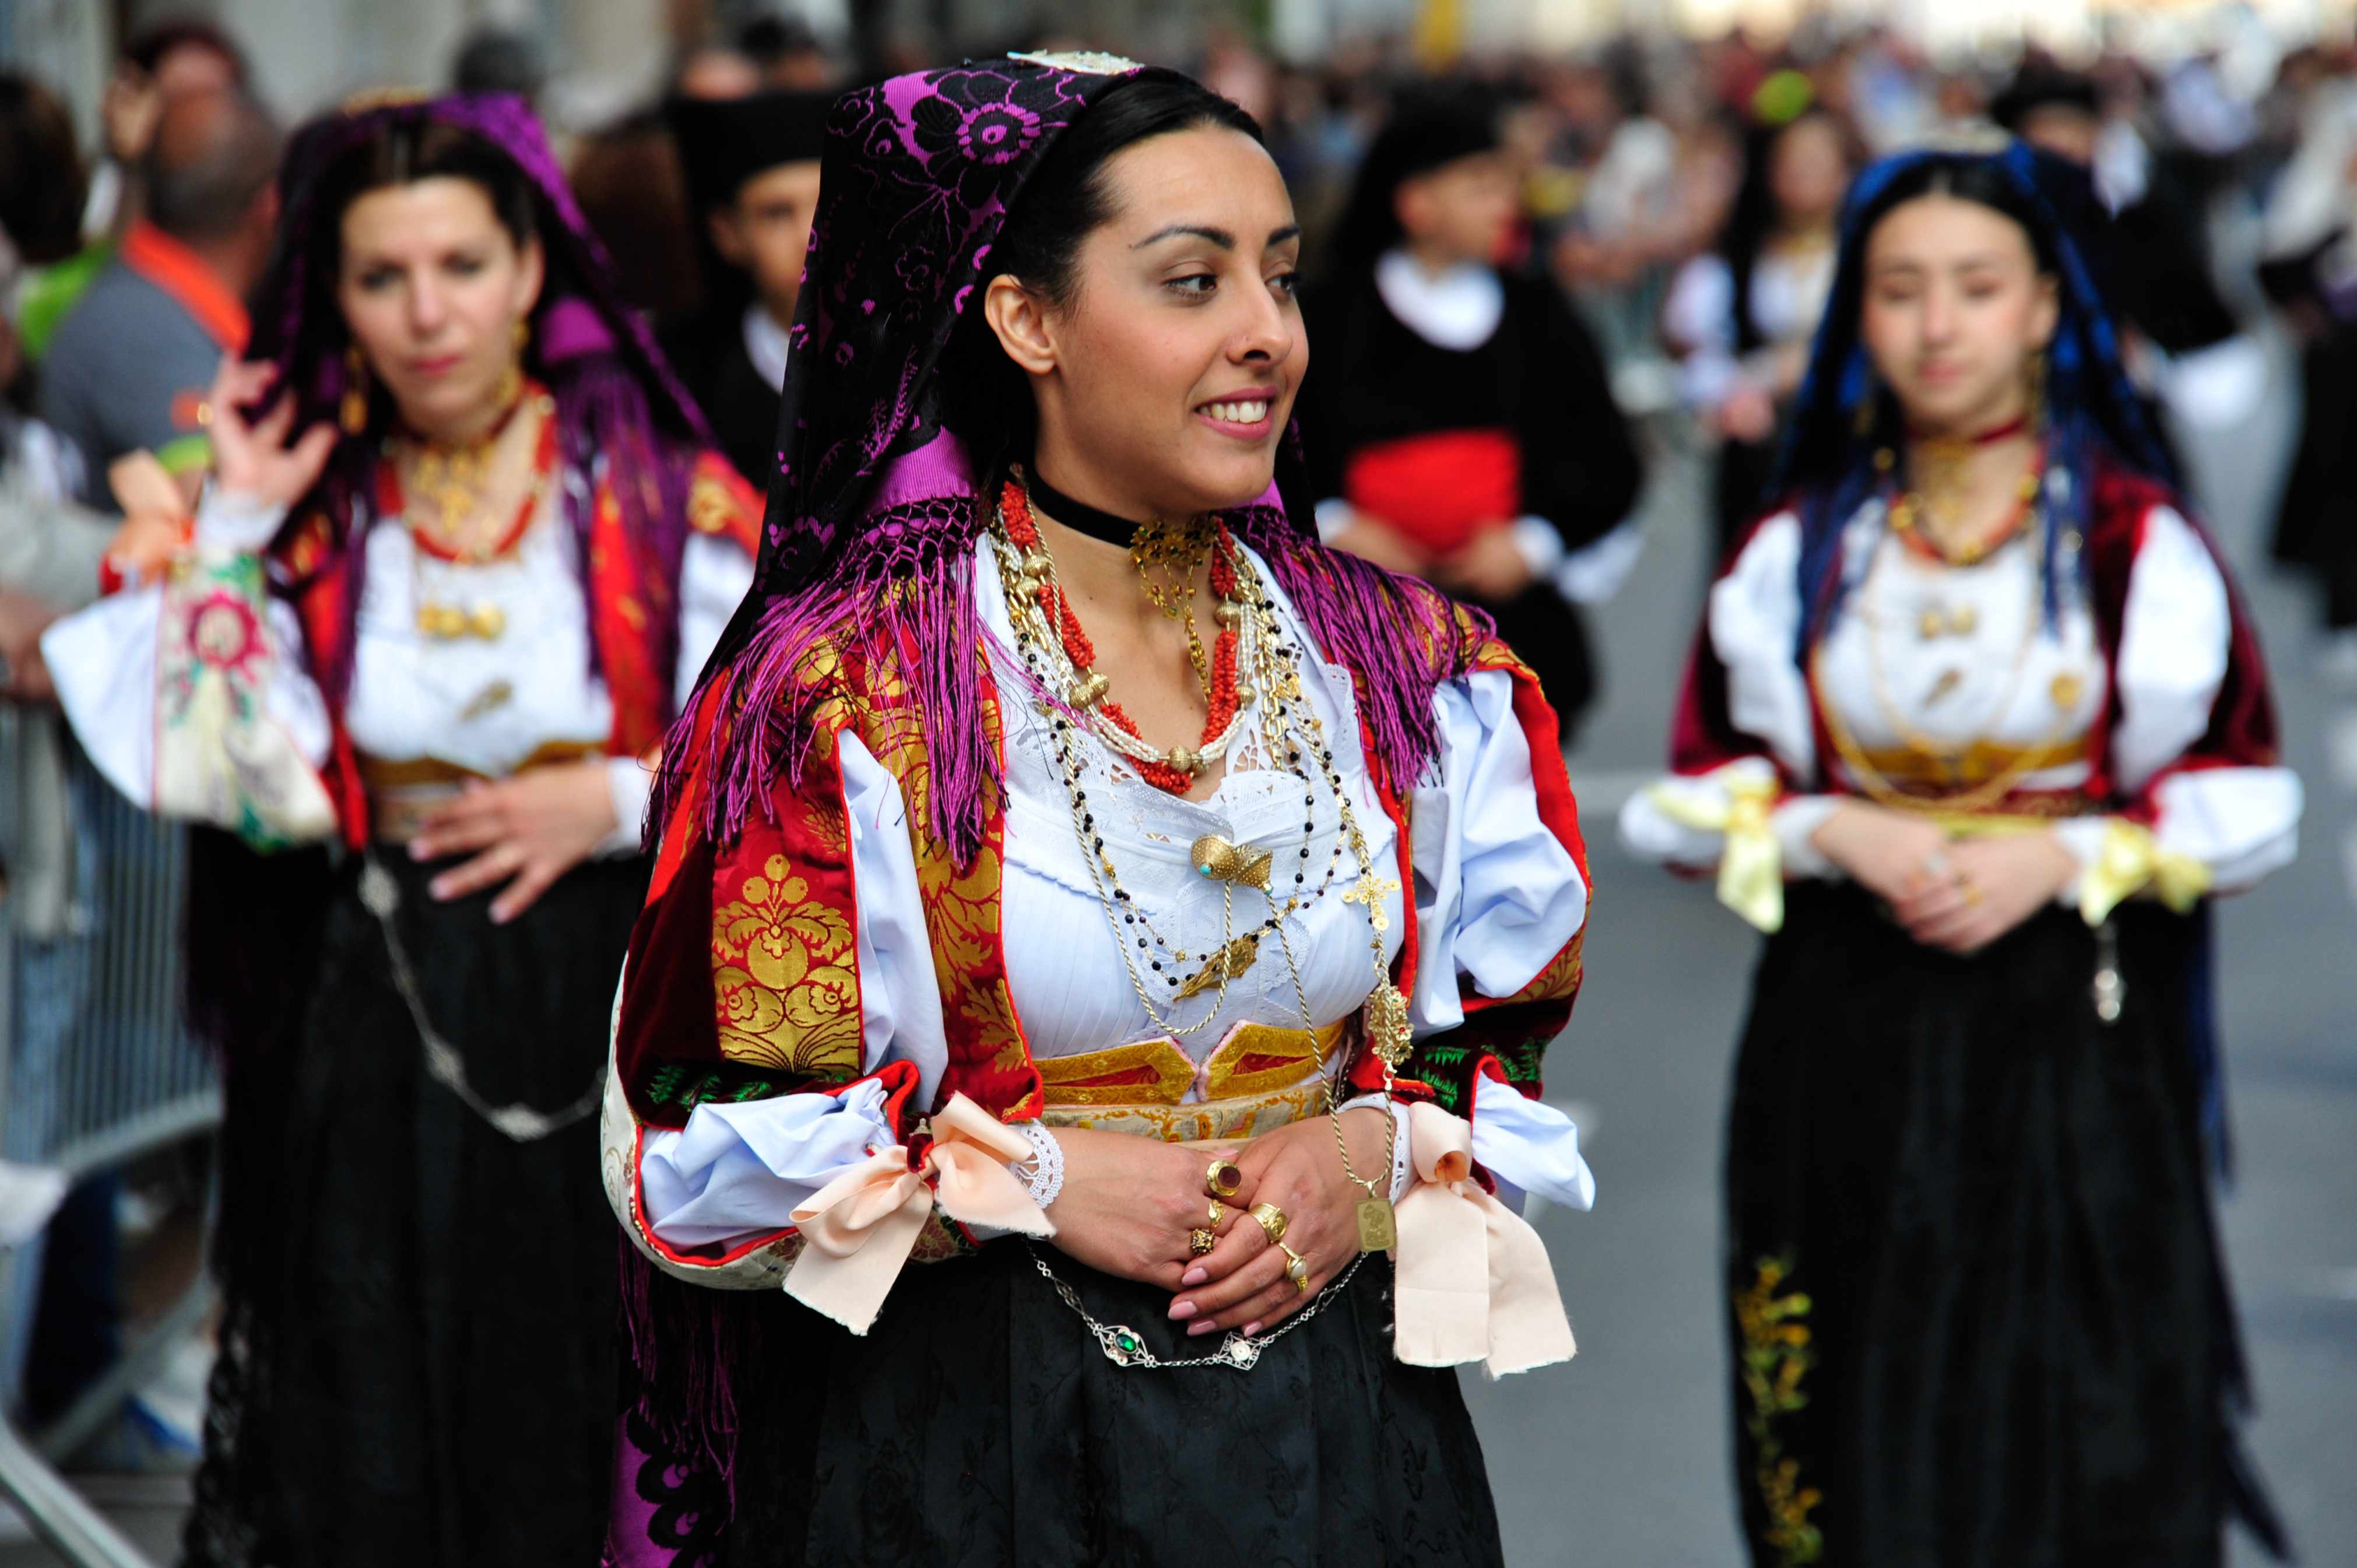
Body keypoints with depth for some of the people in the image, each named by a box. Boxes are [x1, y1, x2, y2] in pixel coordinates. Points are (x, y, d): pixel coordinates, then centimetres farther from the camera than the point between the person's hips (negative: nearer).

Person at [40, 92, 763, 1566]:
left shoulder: (658, 494, -2)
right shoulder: (315, 511, 3)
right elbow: (246, 781, -8)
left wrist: (617, 799, -13)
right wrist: (233, 534, -8)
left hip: (611, 1002, -1)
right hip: (383, 1027, 1)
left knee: (595, 1417, 2)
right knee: (378, 1442, 5)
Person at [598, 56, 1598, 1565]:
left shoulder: (1415, 673, 1)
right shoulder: (840, 691, -10)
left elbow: (1511, 1037, 9)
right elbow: (697, 1148, -8)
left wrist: (1381, 1158, -11)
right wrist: (1033, 1181, -16)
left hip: (1341, 1432, 3)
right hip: (965, 1438, -3)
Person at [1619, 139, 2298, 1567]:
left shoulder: (2140, 542, -1)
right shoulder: (1798, 551, 5)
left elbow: (2244, 803, 2)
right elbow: (1697, 796, 8)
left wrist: (2062, 857, -13)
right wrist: (1833, 832, -10)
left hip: (2075, 1037, -2)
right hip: (1847, 1041, 2)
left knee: (2085, 1441, -3)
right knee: (1861, 1453, 3)